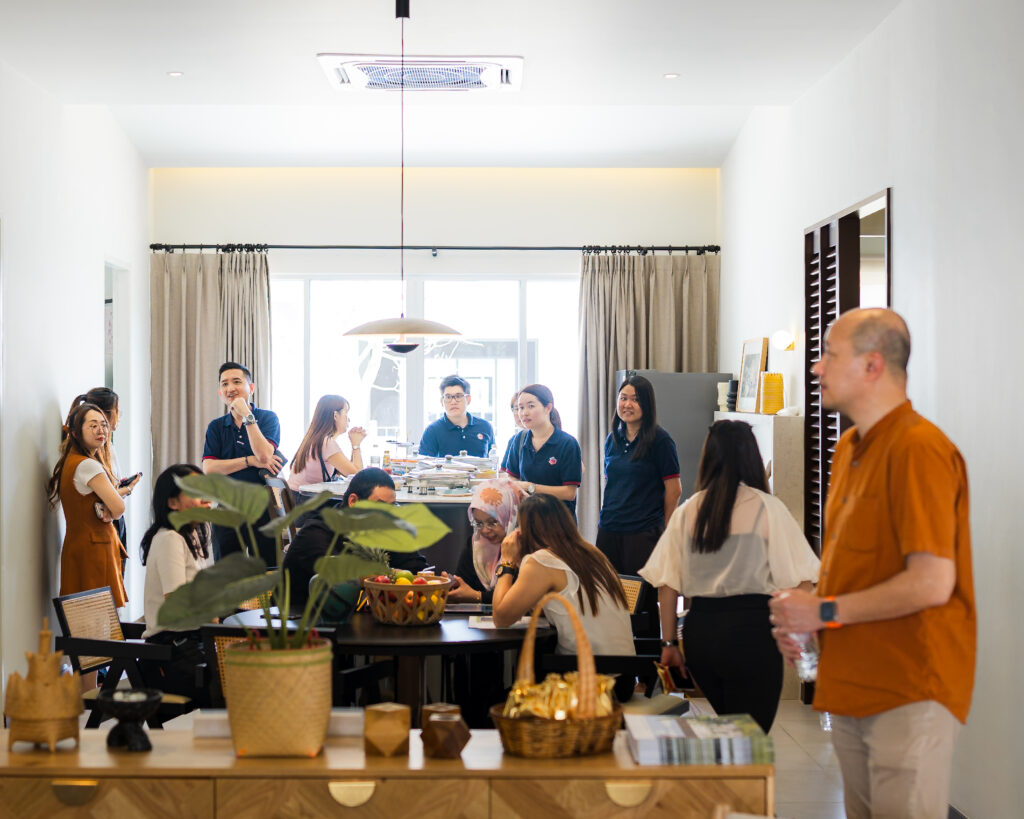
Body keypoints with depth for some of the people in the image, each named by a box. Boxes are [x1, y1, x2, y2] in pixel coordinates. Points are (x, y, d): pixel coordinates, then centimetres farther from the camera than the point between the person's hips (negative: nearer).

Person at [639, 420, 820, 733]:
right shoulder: (766, 508, -3)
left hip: (699, 630, 4)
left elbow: (666, 584, 5)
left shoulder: (686, 512, 6)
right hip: (752, 628, -4)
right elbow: (798, 581, -8)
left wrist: (669, 643, 12)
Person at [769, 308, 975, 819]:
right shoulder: (849, 448, 12)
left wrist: (825, 612, -16)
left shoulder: (919, 449, -17)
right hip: (853, 686, 9)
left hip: (909, 694, -9)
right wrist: (800, 614, 4)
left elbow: (932, 583, -24)